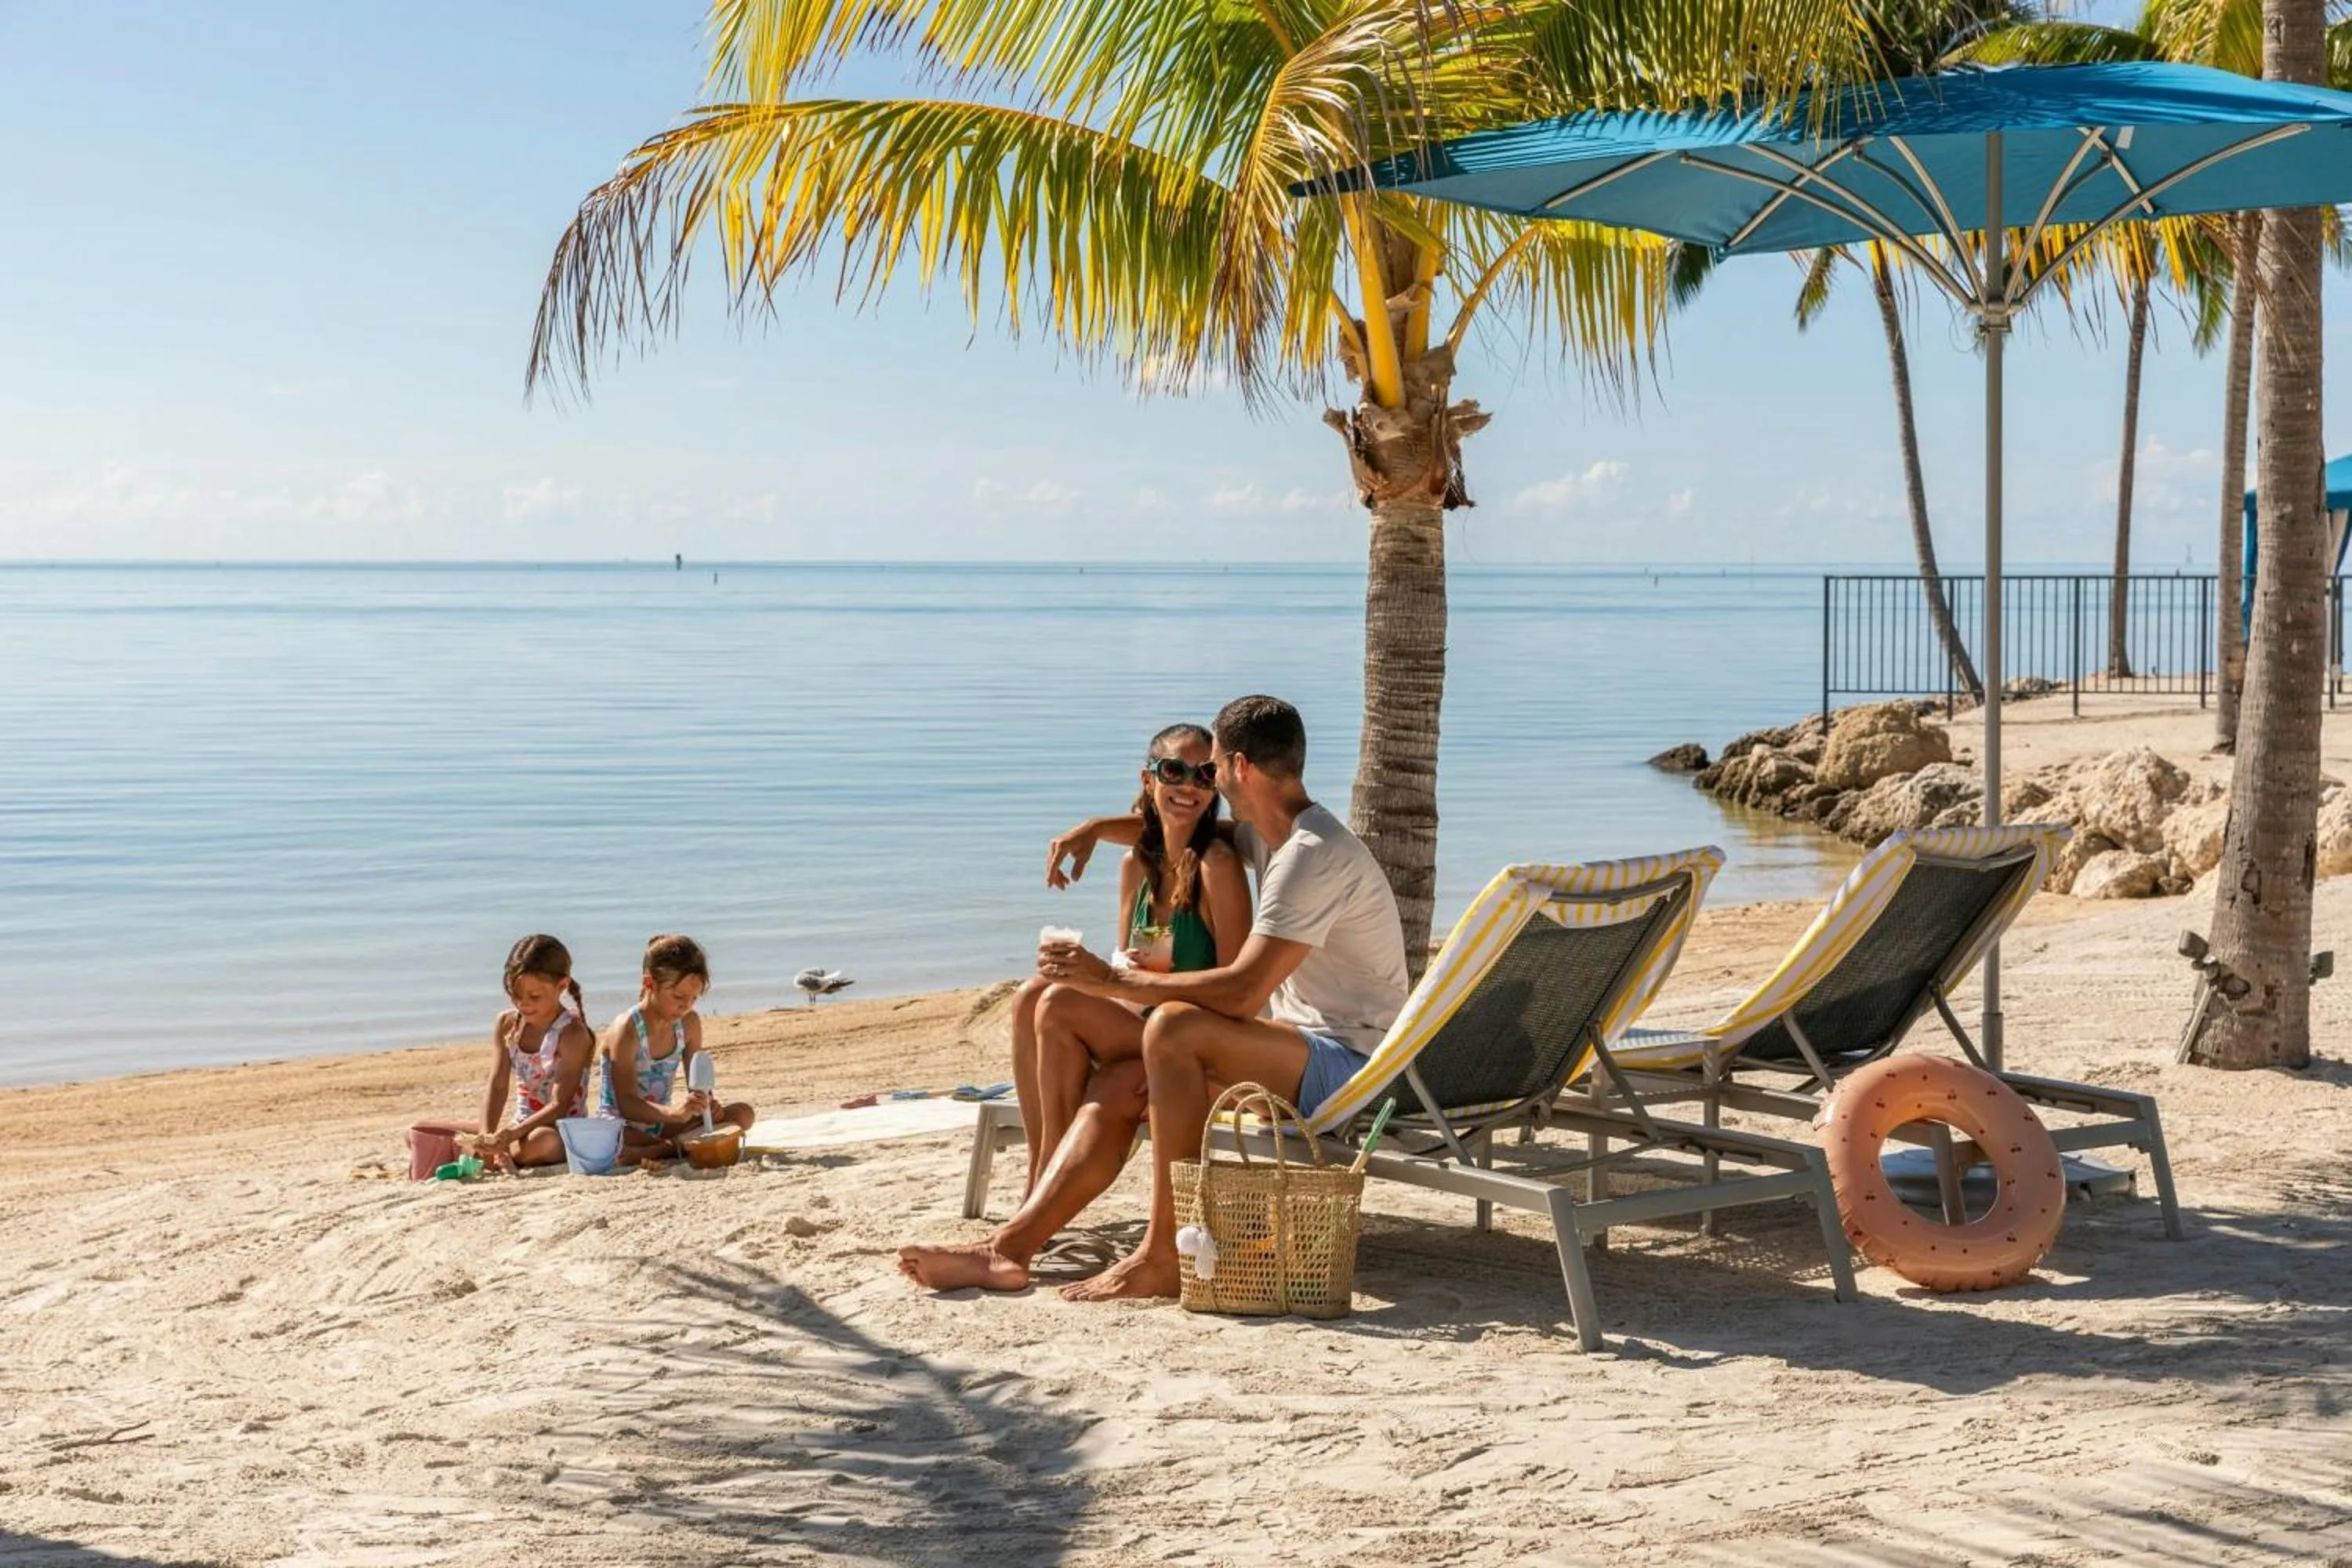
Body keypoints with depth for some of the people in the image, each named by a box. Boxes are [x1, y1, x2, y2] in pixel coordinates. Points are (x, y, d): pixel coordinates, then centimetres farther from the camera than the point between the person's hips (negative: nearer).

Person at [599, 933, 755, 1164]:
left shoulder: (689, 1023, 2)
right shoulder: (625, 1030, -19)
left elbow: (696, 1081, 8)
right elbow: (626, 1104, -27)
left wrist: (705, 1102, -18)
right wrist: (674, 1112, -44)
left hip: (661, 1124, 7)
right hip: (622, 1127, -7)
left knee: (743, 1114, -9)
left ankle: (668, 1148, -22)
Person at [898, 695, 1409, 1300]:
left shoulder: (1313, 854, -18)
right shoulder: (1272, 836, 14)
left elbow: (1243, 993, -26)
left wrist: (1112, 981, -19)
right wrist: (1097, 829, 17)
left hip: (1348, 1064, -10)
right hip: (1297, 1057, 10)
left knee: (1174, 1025, -31)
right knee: (1115, 1086, 0)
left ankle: (1164, 1257, -28)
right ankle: (1009, 1248, -5)